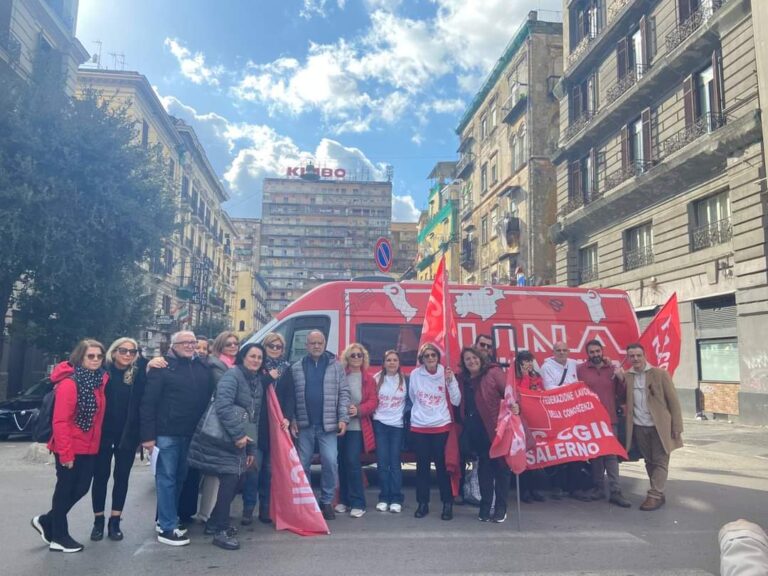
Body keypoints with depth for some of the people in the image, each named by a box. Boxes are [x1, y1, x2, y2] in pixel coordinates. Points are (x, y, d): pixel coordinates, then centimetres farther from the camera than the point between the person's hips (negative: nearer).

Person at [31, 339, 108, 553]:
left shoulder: (98, 381, 6)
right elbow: (60, 421, -19)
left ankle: (47, 521, 34)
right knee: (65, 490, 7)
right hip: (70, 449, -7)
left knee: (81, 488, 13)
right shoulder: (69, 383, -17)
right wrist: (65, 452, -20)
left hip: (89, 448, 7)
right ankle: (59, 537, 24)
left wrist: (97, 443, 3)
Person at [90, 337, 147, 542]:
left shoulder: (138, 374, -2)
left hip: (128, 433, 1)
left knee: (122, 476, 9)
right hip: (103, 432, -1)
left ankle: (115, 521, 20)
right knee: (101, 476, 9)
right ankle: (98, 521, 23)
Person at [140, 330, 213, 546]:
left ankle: (166, 519, 28)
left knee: (180, 477, 14)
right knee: (167, 477, 1)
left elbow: (209, 397, 10)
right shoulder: (163, 366, -5)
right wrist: (148, 434, -13)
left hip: (192, 433, 5)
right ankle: (167, 528, 7)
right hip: (168, 432, -5)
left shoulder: (203, 367, 9)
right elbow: (148, 402, -8)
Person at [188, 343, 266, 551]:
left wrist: (252, 448, 15)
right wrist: (238, 434, -25)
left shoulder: (258, 382, 13)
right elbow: (223, 405, -25)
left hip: (238, 441, 8)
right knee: (229, 481, -10)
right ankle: (220, 531, 2)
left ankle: (215, 521, 28)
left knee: (233, 482, 10)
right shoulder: (232, 374, -13)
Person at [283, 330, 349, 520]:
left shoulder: (336, 366, 3)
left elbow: (343, 393, 1)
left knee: (330, 462, -5)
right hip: (304, 425, 2)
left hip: (328, 425, -1)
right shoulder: (296, 368, 7)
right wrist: (292, 420, -1)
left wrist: (343, 418, -6)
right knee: (303, 464, 9)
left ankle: (327, 501, 10)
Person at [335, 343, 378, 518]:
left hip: (357, 426, -2)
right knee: (342, 463, 10)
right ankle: (344, 500, 23)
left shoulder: (368, 379, 4)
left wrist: (359, 410, -16)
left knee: (352, 462, -8)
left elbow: (373, 401, 0)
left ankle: (358, 503, 1)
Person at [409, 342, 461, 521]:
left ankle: (447, 504, 13)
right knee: (422, 466, 7)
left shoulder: (446, 374, -4)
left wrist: (451, 381, -17)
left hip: (441, 426, -1)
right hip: (419, 427, 1)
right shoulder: (415, 374, -2)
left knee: (442, 465, 2)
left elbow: (456, 401, -8)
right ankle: (423, 503, 18)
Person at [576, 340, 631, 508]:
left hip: (610, 418, 1)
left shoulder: (613, 369, 7)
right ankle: (599, 487, 17)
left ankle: (615, 492, 0)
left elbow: (621, 393, 10)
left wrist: (621, 378, -7)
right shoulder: (580, 369, -1)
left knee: (611, 454, -2)